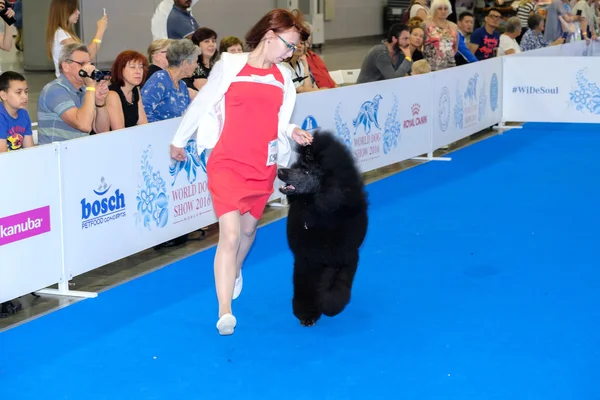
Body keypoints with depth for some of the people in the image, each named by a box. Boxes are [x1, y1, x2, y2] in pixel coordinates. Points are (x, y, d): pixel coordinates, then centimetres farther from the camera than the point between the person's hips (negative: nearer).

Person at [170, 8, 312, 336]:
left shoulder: (284, 78, 6)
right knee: (230, 234, -15)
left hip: (263, 167, 5)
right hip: (227, 164, -5)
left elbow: (278, 122, 9)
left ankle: (234, 272, 51)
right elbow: (202, 104, 3)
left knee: (248, 228, 19)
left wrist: (292, 132, -12)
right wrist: (179, 140, 11)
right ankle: (224, 313, -14)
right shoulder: (230, 66, -6)